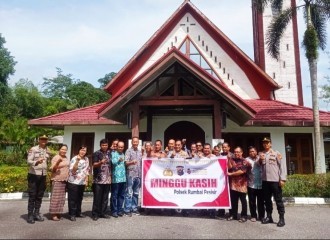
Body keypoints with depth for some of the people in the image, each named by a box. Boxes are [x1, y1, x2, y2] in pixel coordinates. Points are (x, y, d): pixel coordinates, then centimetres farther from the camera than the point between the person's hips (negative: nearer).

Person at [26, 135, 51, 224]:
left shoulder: (48, 151, 9)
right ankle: (30, 215, 9)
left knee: (39, 196, 10)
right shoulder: (33, 149, -8)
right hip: (33, 175, -5)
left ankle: (36, 214, 20)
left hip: (43, 176, 5)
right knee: (32, 196, 0)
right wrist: (36, 162, -35)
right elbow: (29, 161, -16)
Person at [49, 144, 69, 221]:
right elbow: (52, 169, -14)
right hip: (57, 180, -7)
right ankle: (53, 214, 2)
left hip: (64, 180, 7)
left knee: (61, 198, 11)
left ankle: (58, 213, 19)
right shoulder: (56, 157, -10)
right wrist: (58, 162, -29)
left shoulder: (66, 158, 12)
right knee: (55, 197, -5)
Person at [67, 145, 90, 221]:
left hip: (82, 182, 6)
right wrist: (77, 161, -27)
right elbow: (73, 171, -18)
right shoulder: (74, 159, -10)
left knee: (79, 198, 14)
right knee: (72, 199, 1)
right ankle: (72, 214, 10)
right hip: (73, 182, -6)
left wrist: (86, 180, 11)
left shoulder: (86, 159, 8)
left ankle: (78, 212, 26)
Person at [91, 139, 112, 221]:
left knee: (105, 198, 9)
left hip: (107, 179, 4)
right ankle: (95, 214, 10)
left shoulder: (109, 153, 10)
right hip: (98, 180, -4)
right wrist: (101, 162, -28)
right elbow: (94, 165, -9)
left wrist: (111, 175, 13)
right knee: (97, 198, 0)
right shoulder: (96, 153, -3)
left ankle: (103, 213, 19)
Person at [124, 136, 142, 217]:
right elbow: (126, 162, -9)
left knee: (136, 193, 11)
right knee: (129, 193, -3)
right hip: (130, 174, -5)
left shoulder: (140, 152, 14)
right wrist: (132, 162, -30)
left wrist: (141, 173, 11)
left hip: (138, 175, 6)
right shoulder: (128, 151, -2)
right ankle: (127, 210, 4)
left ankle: (134, 208, 21)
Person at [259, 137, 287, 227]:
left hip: (275, 180, -4)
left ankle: (281, 218, 9)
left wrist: (282, 179, -12)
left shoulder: (276, 153, -1)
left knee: (278, 200, 1)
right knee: (267, 199, 12)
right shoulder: (261, 154, 11)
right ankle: (269, 217, 23)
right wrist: (260, 160, -6)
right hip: (265, 180, 5)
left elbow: (282, 165, -6)